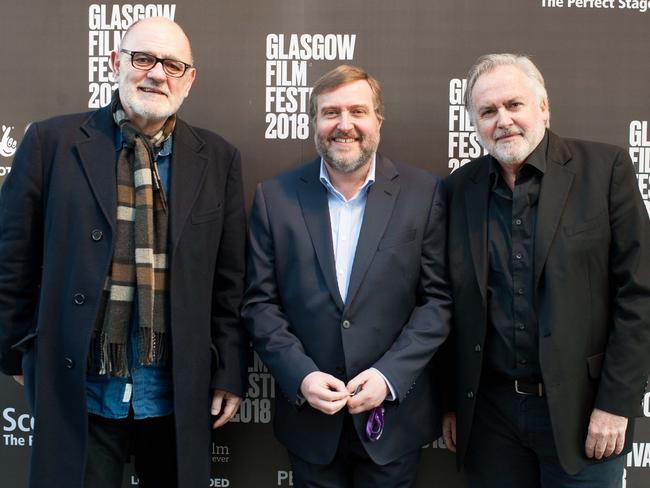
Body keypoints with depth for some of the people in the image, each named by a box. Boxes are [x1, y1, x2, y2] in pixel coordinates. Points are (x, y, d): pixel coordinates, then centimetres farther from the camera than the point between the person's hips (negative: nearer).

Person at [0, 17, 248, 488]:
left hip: (179, 396, 2)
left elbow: (229, 280, 4)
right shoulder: (53, 142, -3)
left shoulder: (218, 158, 2)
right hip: (77, 392, -1)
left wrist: (229, 371, 4)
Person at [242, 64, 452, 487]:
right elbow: (260, 302, 0)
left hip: (394, 418, 0)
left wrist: (389, 375, -13)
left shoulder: (423, 193, -3)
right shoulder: (276, 196, -1)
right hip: (309, 416, 1)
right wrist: (300, 376, -12)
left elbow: (438, 298, -3)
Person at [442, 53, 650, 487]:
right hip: (489, 409, 3)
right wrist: (451, 401, 6)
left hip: (581, 408, -2)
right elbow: (455, 307, 7)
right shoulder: (460, 188, 3)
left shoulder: (605, 168, -6)